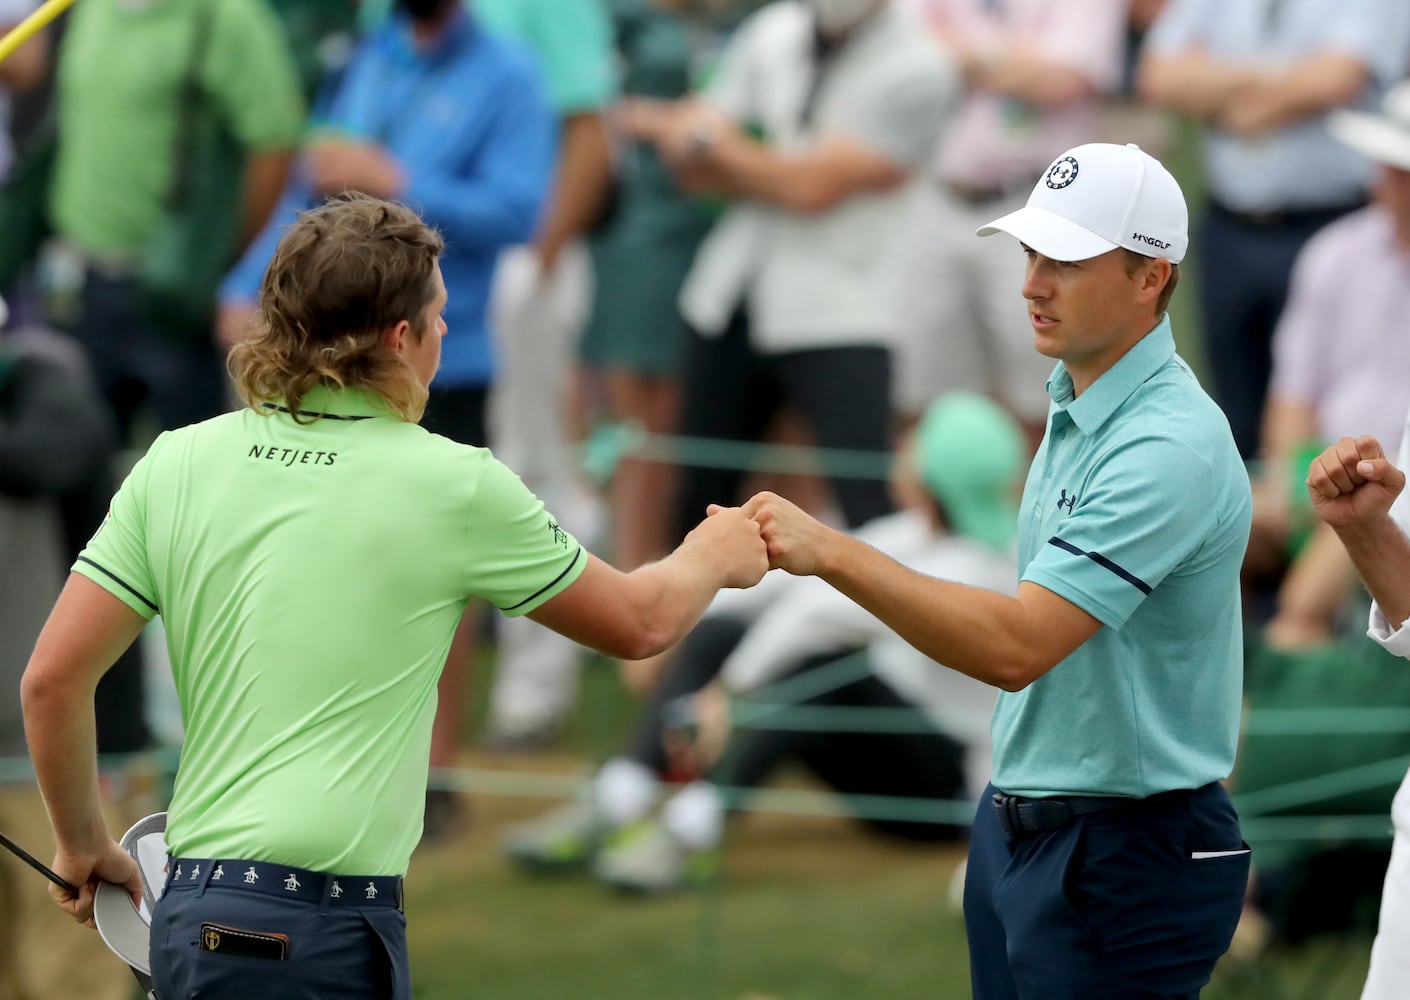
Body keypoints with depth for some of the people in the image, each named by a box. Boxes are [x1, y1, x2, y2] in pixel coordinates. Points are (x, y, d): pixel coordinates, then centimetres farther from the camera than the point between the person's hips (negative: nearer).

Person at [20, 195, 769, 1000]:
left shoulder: (177, 464, 6)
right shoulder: (451, 485, -3)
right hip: (324, 934, -6)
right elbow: (639, 624, 12)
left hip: (190, 917, 6)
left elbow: (52, 678, 4)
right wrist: (713, 556, 33)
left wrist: (83, 844, 19)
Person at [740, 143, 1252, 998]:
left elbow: (1016, 647, -30)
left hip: (1126, 861, -9)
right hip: (1019, 827, 9)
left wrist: (833, 553, -32)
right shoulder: (1073, 406, 8)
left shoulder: (1170, 448, -23)